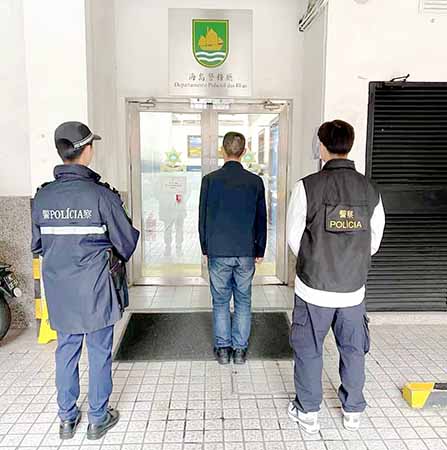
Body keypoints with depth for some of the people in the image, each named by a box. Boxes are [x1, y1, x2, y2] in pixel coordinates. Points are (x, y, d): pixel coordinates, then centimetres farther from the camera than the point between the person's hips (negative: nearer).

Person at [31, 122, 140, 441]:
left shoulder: (42, 196, -2)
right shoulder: (101, 195, -16)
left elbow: (37, 245, 8)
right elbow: (127, 243, -10)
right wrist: (117, 257, 12)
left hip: (59, 289, 5)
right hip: (96, 289, -4)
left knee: (66, 350, 18)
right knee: (99, 352, 11)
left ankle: (67, 419, 33)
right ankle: (98, 419, 27)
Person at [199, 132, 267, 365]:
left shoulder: (210, 180, -6)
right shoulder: (255, 181, -2)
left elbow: (203, 217, 0)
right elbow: (261, 219, 3)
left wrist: (205, 248, 11)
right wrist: (260, 251, 13)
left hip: (218, 251, -1)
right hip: (246, 252, 1)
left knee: (220, 301, 11)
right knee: (243, 301, 12)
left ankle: (223, 348, 20)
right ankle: (240, 349, 19)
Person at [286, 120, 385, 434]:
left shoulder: (308, 187, -15)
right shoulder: (370, 190, -4)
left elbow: (294, 238, -8)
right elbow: (374, 242, 3)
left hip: (314, 289, -3)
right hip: (353, 289, 4)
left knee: (309, 350, 14)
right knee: (353, 350, 20)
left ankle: (308, 412, 29)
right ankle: (353, 411, 37)